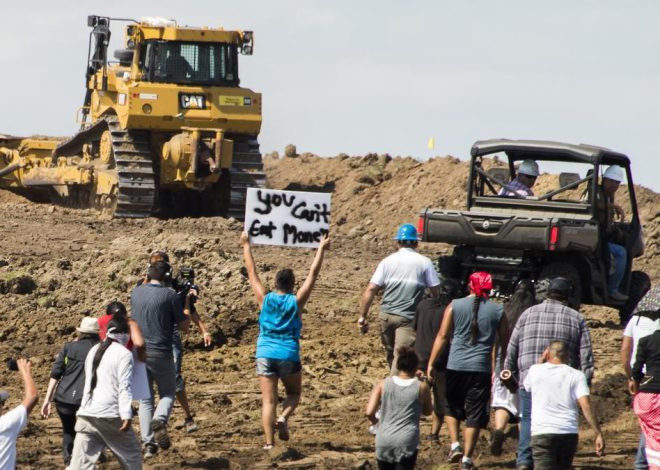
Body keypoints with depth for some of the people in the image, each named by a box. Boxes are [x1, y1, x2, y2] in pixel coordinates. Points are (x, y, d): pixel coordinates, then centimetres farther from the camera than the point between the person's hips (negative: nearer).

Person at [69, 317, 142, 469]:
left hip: (86, 414, 5)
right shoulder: (124, 354, -4)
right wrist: (126, 416, -17)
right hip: (110, 415, -5)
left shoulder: (94, 351, 17)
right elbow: (124, 387, -13)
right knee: (131, 454, 14)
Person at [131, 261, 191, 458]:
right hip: (161, 353, -3)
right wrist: (187, 303, 14)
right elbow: (184, 326, 0)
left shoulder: (136, 292, 5)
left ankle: (148, 443, 1)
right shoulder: (170, 295, -8)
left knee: (145, 399, 10)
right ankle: (160, 420, -17)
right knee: (168, 393, 14)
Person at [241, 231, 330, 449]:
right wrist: (321, 249, 9)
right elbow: (313, 274, 1)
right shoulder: (296, 301, -3)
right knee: (294, 393, 21)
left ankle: (269, 442, -12)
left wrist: (246, 246, 18)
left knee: (268, 401, -1)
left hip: (265, 355, 1)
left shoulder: (265, 299, 1)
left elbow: (252, 272, 9)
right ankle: (283, 418, -8)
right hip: (289, 355, -1)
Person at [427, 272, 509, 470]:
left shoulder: (455, 306, 1)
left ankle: (455, 444, 5)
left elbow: (442, 336, -1)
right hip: (481, 369, 0)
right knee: (475, 414, 5)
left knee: (452, 407, 20)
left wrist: (431, 363, 3)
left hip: (456, 366, 0)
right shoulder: (497, 311, 3)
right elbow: (505, 343, 8)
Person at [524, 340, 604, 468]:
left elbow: (527, 386, 30)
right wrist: (599, 434, -7)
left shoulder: (535, 370, 7)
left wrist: (542, 361, 29)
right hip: (569, 433, 2)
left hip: (542, 433, -2)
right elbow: (586, 406, -7)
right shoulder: (576, 376, 4)